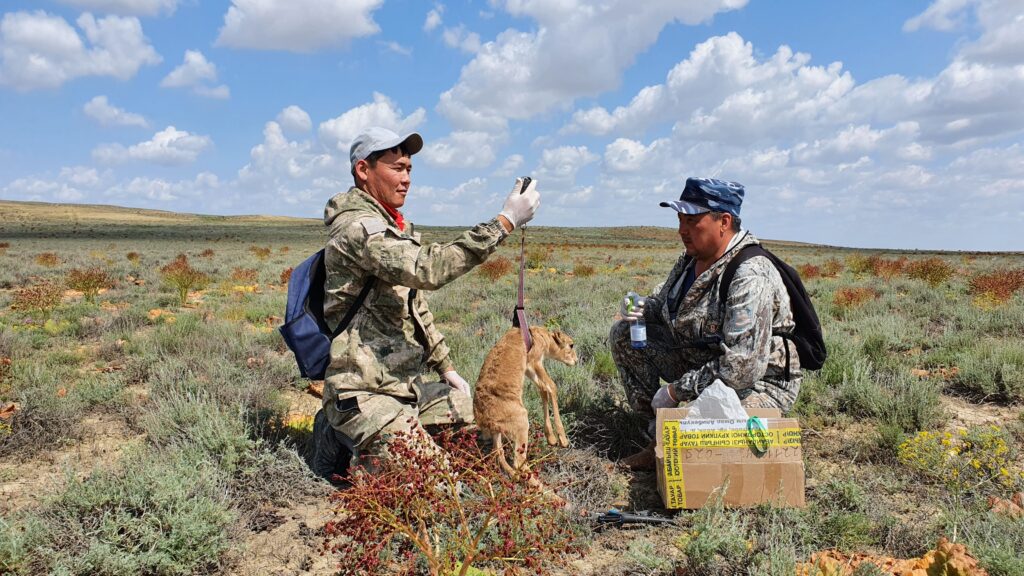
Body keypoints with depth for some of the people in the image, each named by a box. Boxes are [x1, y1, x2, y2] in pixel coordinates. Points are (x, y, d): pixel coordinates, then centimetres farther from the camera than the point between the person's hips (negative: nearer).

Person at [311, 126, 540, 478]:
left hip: (411, 379, 9)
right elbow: (427, 269, -33)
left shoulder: (395, 228, 16)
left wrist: (446, 368, 15)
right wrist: (504, 223, -31)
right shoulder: (355, 227, -16)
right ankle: (340, 438, 7)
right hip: (365, 391, -9)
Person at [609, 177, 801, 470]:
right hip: (700, 362, 9)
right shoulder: (691, 258, -2)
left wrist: (676, 390, -24)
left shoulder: (750, 277, -29)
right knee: (624, 333, -2)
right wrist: (643, 309, -8)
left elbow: (742, 370, -33)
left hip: (757, 383, -8)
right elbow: (664, 300, 17)